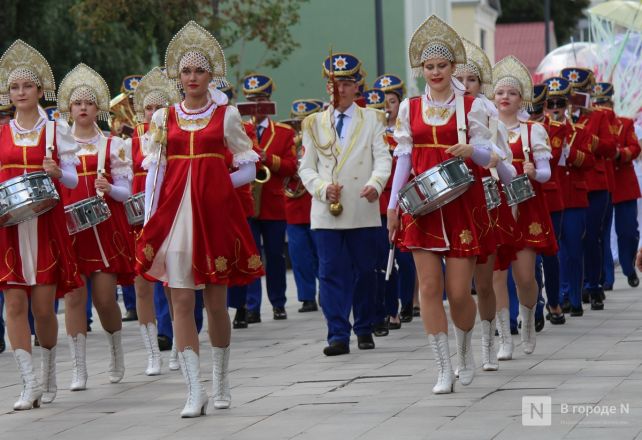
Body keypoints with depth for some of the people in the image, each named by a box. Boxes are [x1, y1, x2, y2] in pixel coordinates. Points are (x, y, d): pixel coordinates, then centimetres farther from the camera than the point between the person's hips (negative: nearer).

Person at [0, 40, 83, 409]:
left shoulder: (57, 130, 5)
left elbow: (72, 179, 3)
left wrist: (57, 172, -18)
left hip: (46, 223, -1)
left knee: (44, 305, -2)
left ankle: (49, 375, 19)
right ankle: (30, 384, -4)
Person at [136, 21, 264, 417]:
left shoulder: (227, 115, 6)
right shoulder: (164, 118, 10)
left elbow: (250, 168, 9)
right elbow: (154, 170, 7)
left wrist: (218, 184, -5)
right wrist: (150, 219, 0)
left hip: (215, 213, -1)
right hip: (175, 213, 1)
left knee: (216, 302, 5)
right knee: (182, 302, -6)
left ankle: (221, 382, 21)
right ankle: (195, 392, -6)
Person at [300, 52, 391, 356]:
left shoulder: (372, 120, 9)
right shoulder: (313, 124, 12)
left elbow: (382, 158, -1)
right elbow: (306, 168, 8)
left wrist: (375, 183, -21)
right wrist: (323, 188, -12)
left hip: (363, 211, 0)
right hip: (326, 212, 0)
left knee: (364, 271, 6)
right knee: (331, 272, -6)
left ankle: (365, 330, 19)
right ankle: (338, 335, -6)